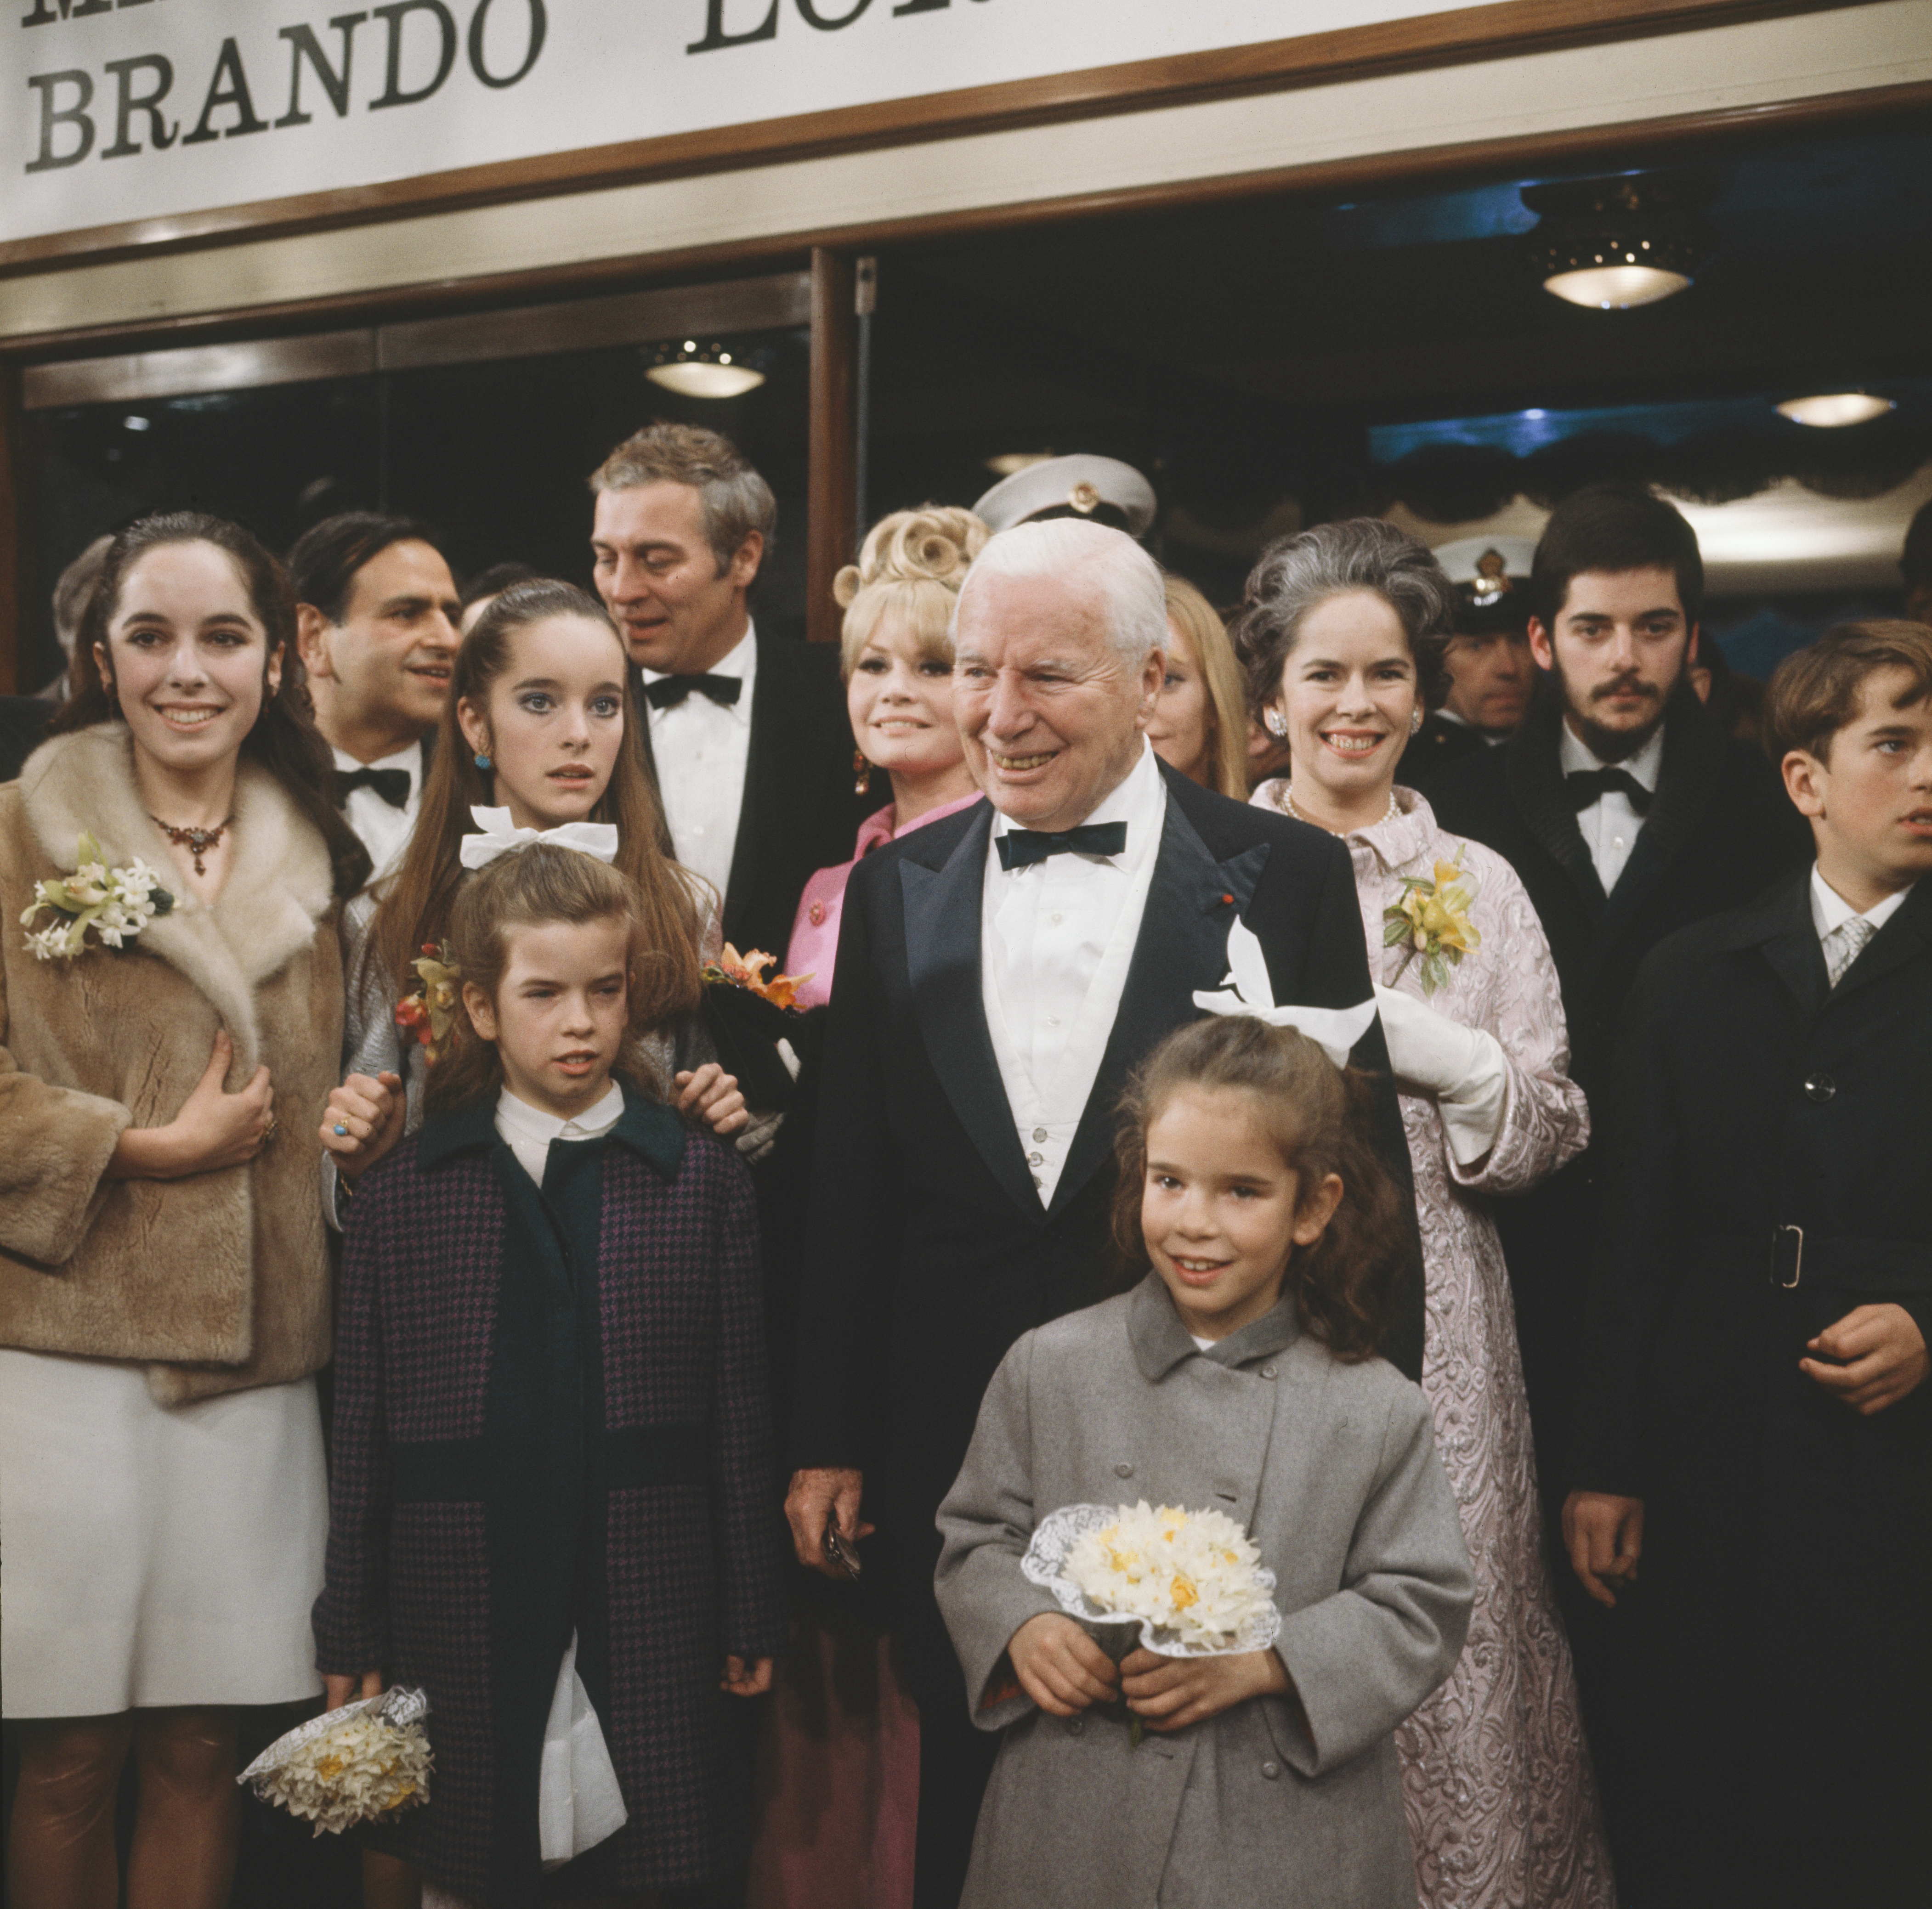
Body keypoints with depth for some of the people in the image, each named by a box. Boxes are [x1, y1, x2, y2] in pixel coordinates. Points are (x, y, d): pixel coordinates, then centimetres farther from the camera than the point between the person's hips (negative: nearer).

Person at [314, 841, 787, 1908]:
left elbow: (739, 1413, 0)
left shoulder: (703, 1183, 0)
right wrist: (352, 1634, 3)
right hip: (458, 1620, 1)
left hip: (648, 1620, 0)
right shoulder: (400, 1197, 1)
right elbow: (363, 1430, 2)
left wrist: (752, 1618, 1)